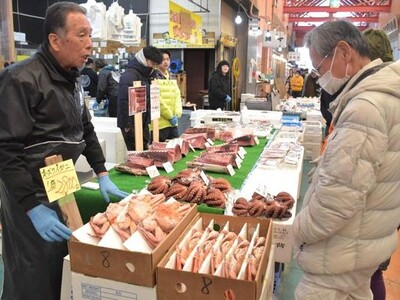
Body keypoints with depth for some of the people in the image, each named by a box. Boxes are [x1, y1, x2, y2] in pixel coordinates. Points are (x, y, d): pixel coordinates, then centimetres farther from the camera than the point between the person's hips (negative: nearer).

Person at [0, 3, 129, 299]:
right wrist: (33, 207, -24)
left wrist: (103, 174, 9)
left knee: (62, 270, 18)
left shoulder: (71, 79, 9)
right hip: (29, 193, -8)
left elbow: (85, 130, 16)